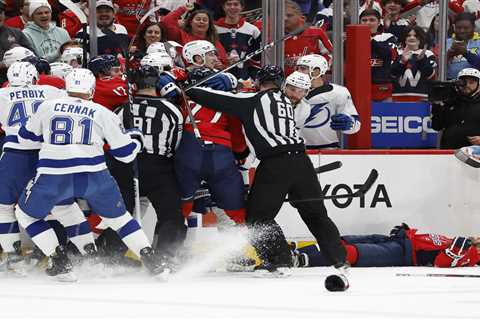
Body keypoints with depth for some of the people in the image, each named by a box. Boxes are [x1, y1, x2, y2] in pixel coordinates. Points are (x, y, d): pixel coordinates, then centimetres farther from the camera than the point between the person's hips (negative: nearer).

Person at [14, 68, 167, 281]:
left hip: (53, 178, -1)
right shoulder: (103, 113, 10)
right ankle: (151, 260, 15)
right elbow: (125, 153, 14)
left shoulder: (47, 107, 12)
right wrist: (135, 137, 36)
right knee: (118, 216, 23)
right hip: (94, 175, 1)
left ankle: (60, 263, 10)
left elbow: (26, 136, 25)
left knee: (26, 214, 21)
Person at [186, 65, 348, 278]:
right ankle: (339, 259, 13)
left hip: (275, 164, -6)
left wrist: (188, 92, 15)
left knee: (258, 216, 6)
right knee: (316, 214, 16)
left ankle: (281, 261, -2)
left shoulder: (254, 100, 2)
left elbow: (216, 99, 2)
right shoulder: (286, 102, 21)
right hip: (300, 160, 6)